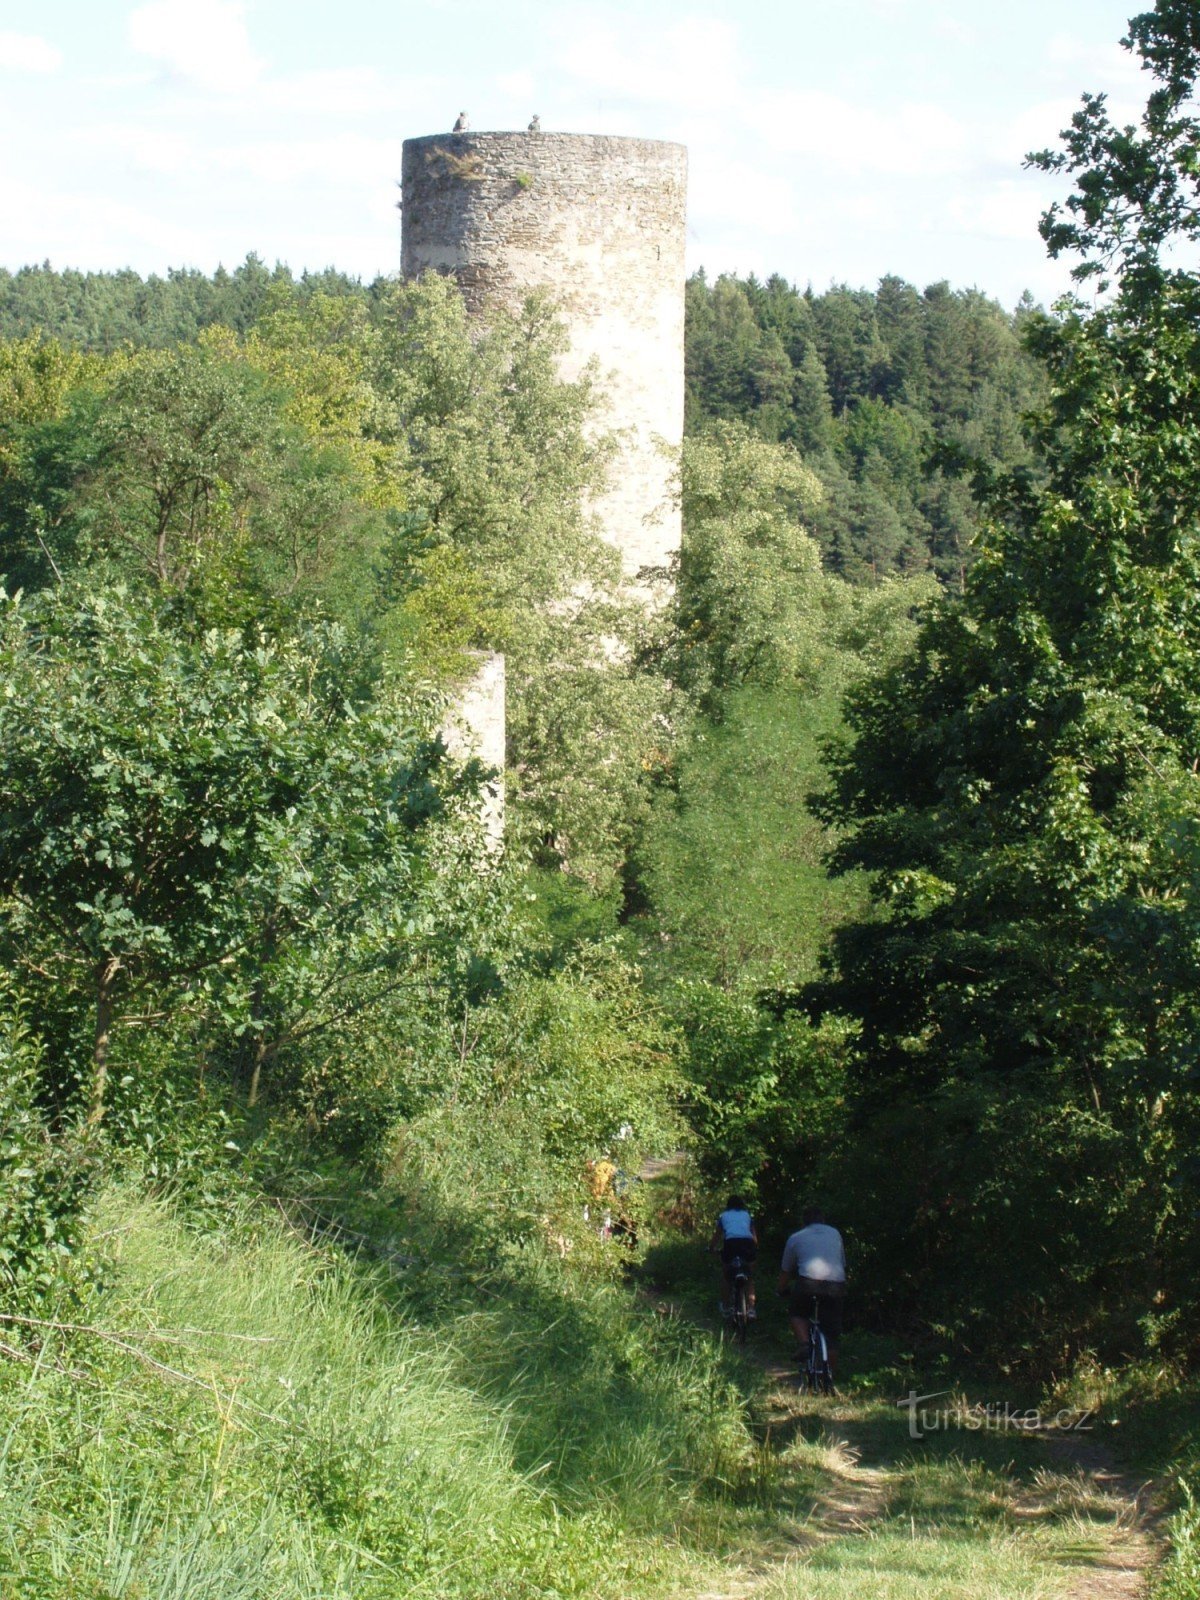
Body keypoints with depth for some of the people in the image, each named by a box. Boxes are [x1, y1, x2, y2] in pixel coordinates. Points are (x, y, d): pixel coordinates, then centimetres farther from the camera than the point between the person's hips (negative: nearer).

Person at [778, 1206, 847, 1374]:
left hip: (809, 1281, -2)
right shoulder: (835, 1234, 26)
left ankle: (805, 1343, -1)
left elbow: (785, 1270, 25)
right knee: (832, 1335, 11)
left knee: (796, 1313, 24)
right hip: (836, 1283, 2)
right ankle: (830, 1374, 12)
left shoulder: (796, 1238, 20)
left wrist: (782, 1290, 42)